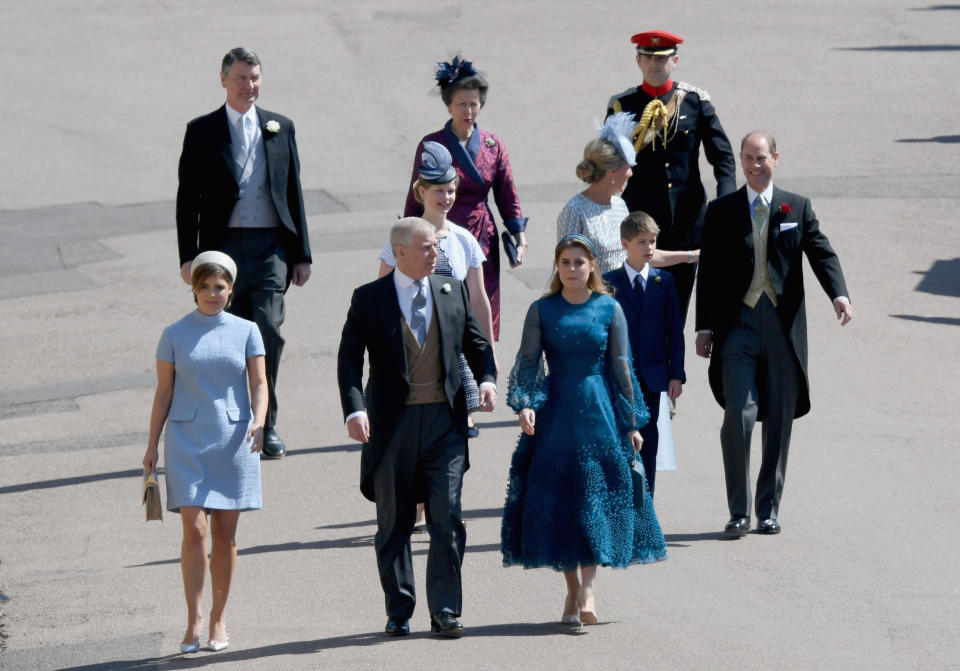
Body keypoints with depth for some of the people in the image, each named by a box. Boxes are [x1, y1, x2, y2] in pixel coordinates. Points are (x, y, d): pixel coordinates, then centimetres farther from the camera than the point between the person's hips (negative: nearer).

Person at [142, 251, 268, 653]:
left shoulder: (246, 331, 5)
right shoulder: (175, 335, 4)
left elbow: (258, 383, 0)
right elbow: (163, 393, 6)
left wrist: (259, 422, -19)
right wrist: (152, 445, 3)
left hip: (233, 439, 1)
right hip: (187, 439, -1)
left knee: (225, 535, 4)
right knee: (194, 530, -11)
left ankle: (219, 621, 14)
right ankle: (193, 621, -8)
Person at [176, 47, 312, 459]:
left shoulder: (280, 128, 12)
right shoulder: (202, 131, 5)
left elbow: (293, 193, 14)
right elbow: (188, 199, 3)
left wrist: (301, 254, 10)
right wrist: (188, 257, -5)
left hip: (271, 247, 1)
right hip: (224, 248, -1)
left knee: (269, 333, -9)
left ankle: (266, 426, 0)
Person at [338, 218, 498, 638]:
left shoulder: (452, 291, 10)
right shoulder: (369, 299, 1)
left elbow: (475, 343, 16)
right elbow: (349, 358, -4)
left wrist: (487, 378, -5)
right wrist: (354, 409, -19)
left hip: (444, 421, 1)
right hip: (393, 424, -1)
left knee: (447, 517, -6)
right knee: (394, 524, 6)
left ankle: (445, 612, -1)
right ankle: (399, 612, 17)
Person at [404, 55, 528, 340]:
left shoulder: (493, 146, 5)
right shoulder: (431, 145, -3)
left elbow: (508, 199, 9)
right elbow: (415, 200, 2)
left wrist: (520, 238, -1)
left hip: (483, 242, 3)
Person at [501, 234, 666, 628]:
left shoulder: (609, 309, 4)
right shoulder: (542, 310, 4)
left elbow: (621, 366, 4)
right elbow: (527, 362, 0)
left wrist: (631, 422, 2)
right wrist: (524, 405, -17)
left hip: (599, 410, -1)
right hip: (555, 411, 1)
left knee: (597, 495, -9)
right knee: (557, 500, 1)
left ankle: (588, 588, -12)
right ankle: (572, 589, 11)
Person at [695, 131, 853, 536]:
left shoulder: (797, 209, 9)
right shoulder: (721, 211, 8)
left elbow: (821, 254, -1)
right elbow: (708, 273, 8)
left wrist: (839, 294, -20)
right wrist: (704, 327, 1)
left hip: (783, 329, 1)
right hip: (738, 325, -1)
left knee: (779, 421, 4)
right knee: (739, 415, -12)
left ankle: (769, 510, 14)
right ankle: (739, 512, -2)